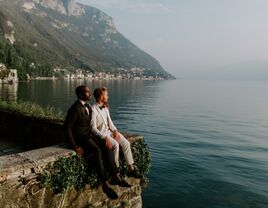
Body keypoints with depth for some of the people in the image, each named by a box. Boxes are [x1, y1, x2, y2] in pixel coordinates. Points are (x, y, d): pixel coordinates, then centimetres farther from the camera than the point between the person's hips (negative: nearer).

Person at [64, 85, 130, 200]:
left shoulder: (87, 106, 11)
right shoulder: (75, 109, -17)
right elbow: (67, 127, -18)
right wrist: (74, 146, -21)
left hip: (88, 134, 8)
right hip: (80, 136, -8)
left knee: (107, 147, -12)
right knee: (97, 150, -31)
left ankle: (116, 177, -10)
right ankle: (105, 184, -26)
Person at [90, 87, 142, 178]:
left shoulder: (105, 107, 10)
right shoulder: (93, 110, -15)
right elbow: (93, 128, -18)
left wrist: (115, 131, -2)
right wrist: (105, 137, -28)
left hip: (109, 131, 8)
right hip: (100, 134, -7)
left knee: (126, 143, -10)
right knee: (115, 144, -31)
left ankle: (130, 169, -5)